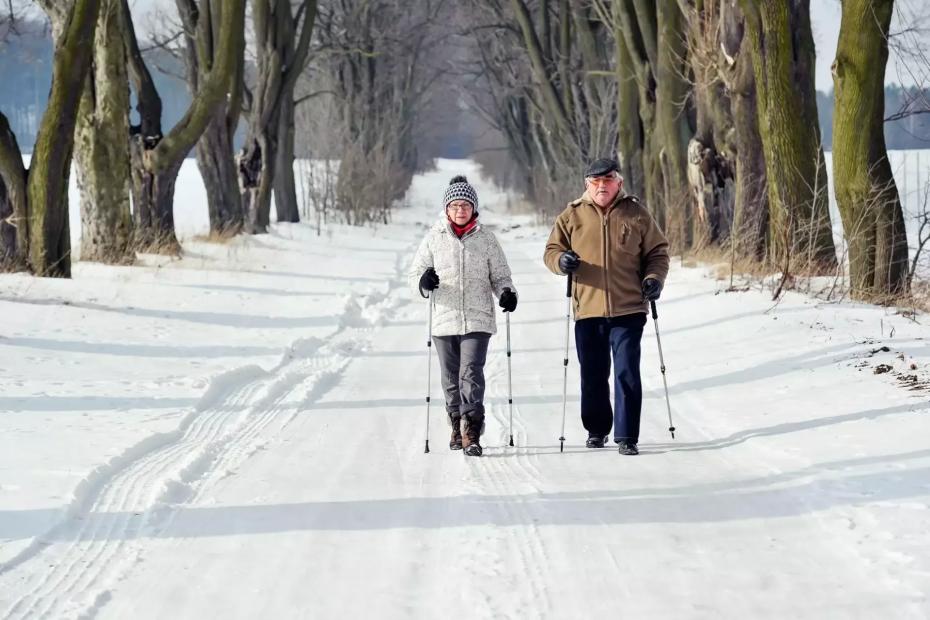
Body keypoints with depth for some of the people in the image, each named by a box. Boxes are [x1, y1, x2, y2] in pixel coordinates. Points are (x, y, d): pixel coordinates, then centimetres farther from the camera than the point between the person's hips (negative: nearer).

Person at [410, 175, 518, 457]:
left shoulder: (486, 238, 5)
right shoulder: (434, 238, 5)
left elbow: (500, 275, 11)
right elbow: (415, 273, 8)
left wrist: (507, 293, -10)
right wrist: (424, 281, -15)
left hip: (477, 320, -2)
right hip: (444, 320, 2)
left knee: (471, 373, -14)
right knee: (451, 378, 9)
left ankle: (471, 433, -16)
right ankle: (457, 426, 26)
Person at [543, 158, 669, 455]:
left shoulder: (636, 214, 5)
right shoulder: (572, 216, 6)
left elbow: (658, 251, 11)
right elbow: (551, 251, 10)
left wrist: (654, 278, -7)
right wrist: (562, 260, -13)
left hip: (628, 310, -2)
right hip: (587, 311, 2)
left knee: (627, 373, -8)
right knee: (593, 376, 11)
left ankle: (627, 436, -3)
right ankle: (597, 430, 28)